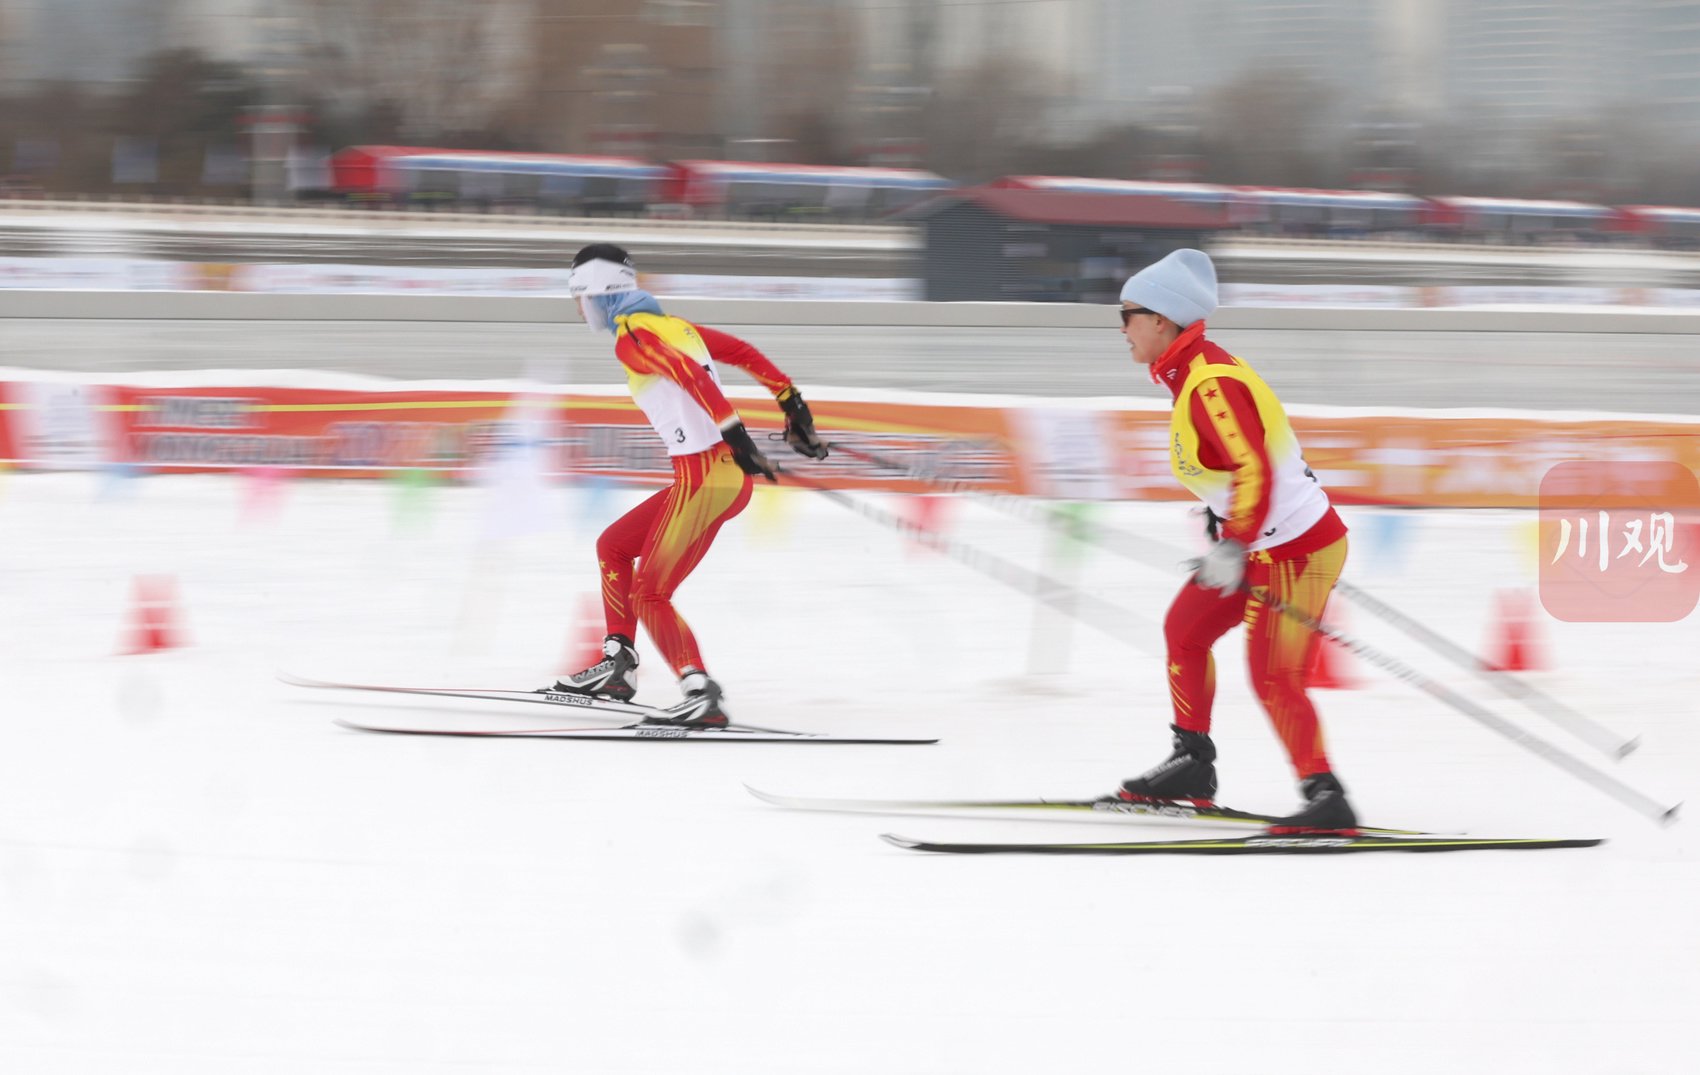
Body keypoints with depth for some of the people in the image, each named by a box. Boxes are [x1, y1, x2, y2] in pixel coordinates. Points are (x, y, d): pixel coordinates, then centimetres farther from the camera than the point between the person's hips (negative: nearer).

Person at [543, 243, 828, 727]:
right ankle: (618, 666, 24)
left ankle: (703, 697, -19)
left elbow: (692, 377, -24)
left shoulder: (631, 337, -10)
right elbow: (743, 353, 19)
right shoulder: (670, 325, 17)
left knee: (648, 594, -7)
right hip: (730, 473, 10)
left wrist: (735, 435, -31)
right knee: (613, 545, 23)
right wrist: (791, 402, 23)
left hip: (705, 476, -10)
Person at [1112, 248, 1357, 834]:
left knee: (1273, 677, -13)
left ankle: (1326, 797, -12)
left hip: (1294, 550, -11)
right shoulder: (1190, 372, 9)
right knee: (1184, 628, 19)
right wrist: (1220, 521, 32)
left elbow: (1255, 473, -29)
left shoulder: (1211, 385, -23)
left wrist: (1234, 547, -33)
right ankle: (1193, 764, 29)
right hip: (1263, 541, 11)